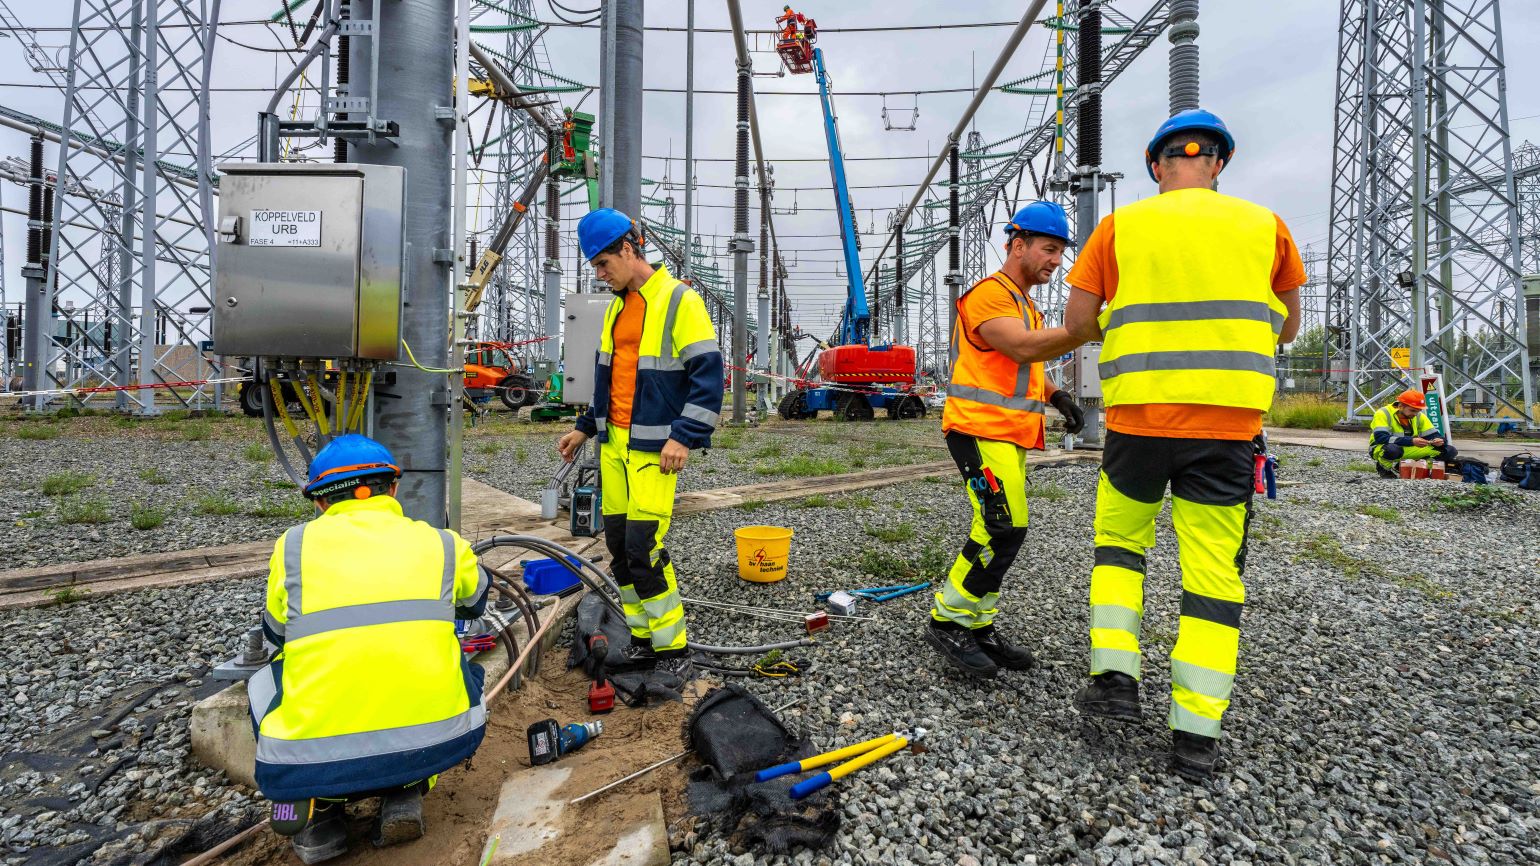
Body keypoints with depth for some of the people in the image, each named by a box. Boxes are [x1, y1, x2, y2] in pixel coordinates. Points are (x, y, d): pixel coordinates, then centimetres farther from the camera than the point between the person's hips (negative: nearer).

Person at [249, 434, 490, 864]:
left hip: (311, 764, 1)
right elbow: (476, 604, 29)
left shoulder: (293, 545, 5)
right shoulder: (444, 543, 6)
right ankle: (405, 794, 18)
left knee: (264, 683, 30)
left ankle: (316, 812, 18)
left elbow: (276, 632, 25)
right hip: (436, 746, 0)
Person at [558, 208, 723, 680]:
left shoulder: (679, 300, -8)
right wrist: (585, 427, 23)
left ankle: (673, 648, 7)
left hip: (653, 448, -8)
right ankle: (643, 639, 23)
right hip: (613, 444, 8)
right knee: (618, 545, 9)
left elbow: (708, 374, -14)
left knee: (643, 547, -11)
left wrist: (683, 437, -19)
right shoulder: (617, 306, 17)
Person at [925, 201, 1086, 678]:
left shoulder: (1026, 305, 25)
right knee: (1003, 527, -15)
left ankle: (978, 628, 18)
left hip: (1008, 435, 10)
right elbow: (1024, 348, -24)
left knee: (998, 531, 9)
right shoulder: (989, 294, -9)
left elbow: (1031, 367, 29)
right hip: (980, 429, -10)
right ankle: (948, 622, -2)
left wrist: (1057, 396, 11)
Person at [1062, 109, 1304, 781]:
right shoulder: (1264, 226, 9)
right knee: (1214, 570, 6)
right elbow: (1286, 328, 17)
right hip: (1228, 422, 1)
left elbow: (1077, 321, 1)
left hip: (1137, 416, -1)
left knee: (1119, 540, 19)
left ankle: (1114, 674, 12)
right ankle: (1195, 731, 10)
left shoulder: (1120, 226, 5)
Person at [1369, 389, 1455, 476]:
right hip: (1381, 449, -7)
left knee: (1450, 451, -3)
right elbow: (1380, 437, -30)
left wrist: (1437, 440, -17)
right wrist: (1411, 441, -35)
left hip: (1408, 450, 7)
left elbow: (1433, 434, 8)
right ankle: (1383, 468, -8)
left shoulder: (1419, 416, 5)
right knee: (1392, 449, -43)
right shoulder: (1383, 414, -17)